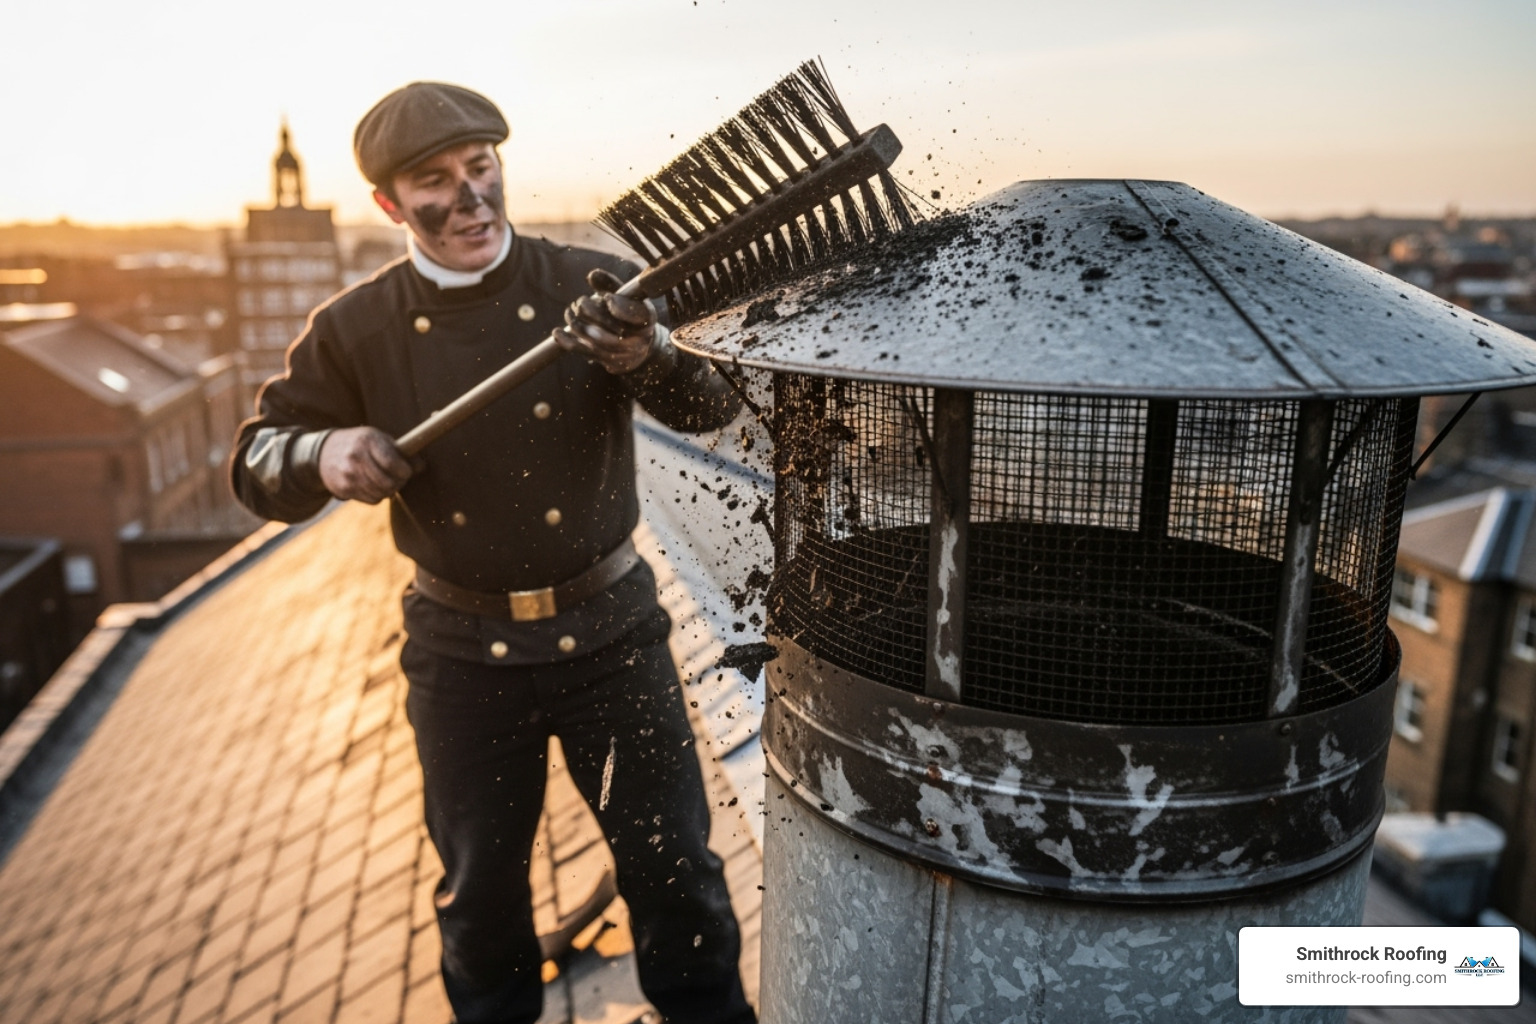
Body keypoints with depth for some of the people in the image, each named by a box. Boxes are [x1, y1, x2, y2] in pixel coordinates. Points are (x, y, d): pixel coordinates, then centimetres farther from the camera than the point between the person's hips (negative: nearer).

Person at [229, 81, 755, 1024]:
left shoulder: (594, 290, -9)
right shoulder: (355, 331, -4)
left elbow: (712, 402, -19)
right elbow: (256, 460, 2)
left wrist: (646, 357, -42)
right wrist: (322, 455, -22)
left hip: (609, 633, -1)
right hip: (463, 653, 1)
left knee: (673, 863, 12)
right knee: (480, 884, 18)